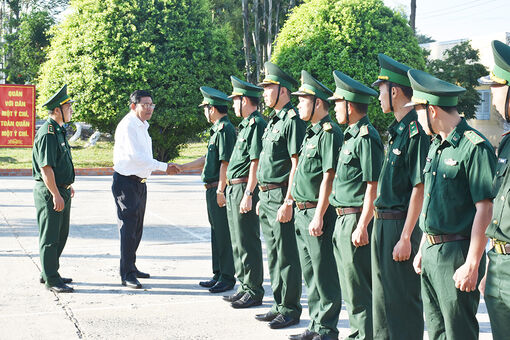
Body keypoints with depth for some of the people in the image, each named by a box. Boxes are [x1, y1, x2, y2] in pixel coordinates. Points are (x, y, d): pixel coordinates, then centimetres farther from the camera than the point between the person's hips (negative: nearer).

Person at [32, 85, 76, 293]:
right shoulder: (47, 133, -18)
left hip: (61, 191, 10)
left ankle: (48, 274, 28)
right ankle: (51, 280, 4)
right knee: (50, 237, -2)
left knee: (61, 235, 16)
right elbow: (45, 168, -22)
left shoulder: (59, 131, 14)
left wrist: (68, 185, 25)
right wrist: (56, 195, -23)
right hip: (49, 192, -10)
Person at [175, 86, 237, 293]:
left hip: (219, 189, -10)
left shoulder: (225, 129, -14)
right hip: (213, 190, 10)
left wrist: (220, 191, -22)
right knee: (216, 232, 15)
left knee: (223, 234, -4)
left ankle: (228, 278, 2)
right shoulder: (218, 129, 17)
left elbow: (225, 162, -20)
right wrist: (182, 168, 26)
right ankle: (218, 275, 23)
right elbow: (207, 159, 24)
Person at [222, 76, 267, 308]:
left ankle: (254, 292, 2)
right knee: (238, 242, 15)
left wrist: (248, 194, -23)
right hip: (234, 189, 11)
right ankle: (244, 287, 24)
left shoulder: (256, 124, -14)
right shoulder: (245, 125, 18)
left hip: (244, 189, -11)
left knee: (248, 243, -5)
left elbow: (256, 162, -20)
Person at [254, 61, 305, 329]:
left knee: (286, 255, -3)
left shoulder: (293, 120, -13)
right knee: (273, 253, 14)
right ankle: (279, 305, 23)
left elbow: (296, 164, -18)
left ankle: (290, 309, 6)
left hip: (281, 196, -10)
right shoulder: (273, 120, 17)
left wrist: (288, 202, -21)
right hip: (266, 195, 10)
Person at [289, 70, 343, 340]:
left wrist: (318, 216, -22)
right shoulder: (311, 133, 17)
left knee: (324, 275, -1)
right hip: (302, 213, 10)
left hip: (318, 214, -10)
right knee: (310, 274, 15)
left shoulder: (329, 133, -14)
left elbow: (329, 177, -19)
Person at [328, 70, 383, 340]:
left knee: (359, 289, -4)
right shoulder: (352, 135, 16)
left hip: (355, 220, -10)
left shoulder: (366, 137, -15)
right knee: (350, 285, 17)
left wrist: (362, 226, -23)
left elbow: (373, 187, -20)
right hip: (343, 219, 10)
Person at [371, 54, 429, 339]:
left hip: (401, 225, -10)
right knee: (383, 295, 19)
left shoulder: (416, 130, -17)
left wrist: (406, 238, -22)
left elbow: (420, 188, -21)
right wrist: (380, 224, 18)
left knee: (403, 300, -2)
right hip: (384, 223, 10)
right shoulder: (398, 130, 13)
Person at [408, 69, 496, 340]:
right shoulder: (436, 146, 13)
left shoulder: (474, 147, -15)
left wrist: (472, 265, -21)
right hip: (432, 253, 9)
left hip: (456, 254, -9)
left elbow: (484, 209, -19)